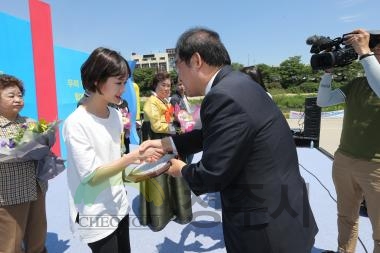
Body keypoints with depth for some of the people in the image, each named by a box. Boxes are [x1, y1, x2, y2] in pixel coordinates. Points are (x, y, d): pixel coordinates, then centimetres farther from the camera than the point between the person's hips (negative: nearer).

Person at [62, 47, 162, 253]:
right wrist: (134, 156, -28)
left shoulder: (116, 115, 0)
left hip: (119, 205, 7)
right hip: (95, 215, -6)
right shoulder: (76, 123, -20)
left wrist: (139, 159, -5)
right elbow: (91, 176, -22)